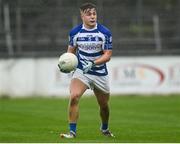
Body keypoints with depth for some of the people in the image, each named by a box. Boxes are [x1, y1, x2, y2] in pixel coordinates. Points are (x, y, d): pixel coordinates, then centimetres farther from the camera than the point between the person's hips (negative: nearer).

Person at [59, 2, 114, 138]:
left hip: (100, 73, 0)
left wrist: (92, 63, -27)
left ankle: (105, 128, 44)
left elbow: (108, 55, -11)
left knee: (104, 105, 14)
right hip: (81, 71, 0)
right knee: (74, 97, -25)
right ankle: (72, 131, -19)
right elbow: (71, 50, 11)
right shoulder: (75, 32, -5)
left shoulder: (105, 32, -10)